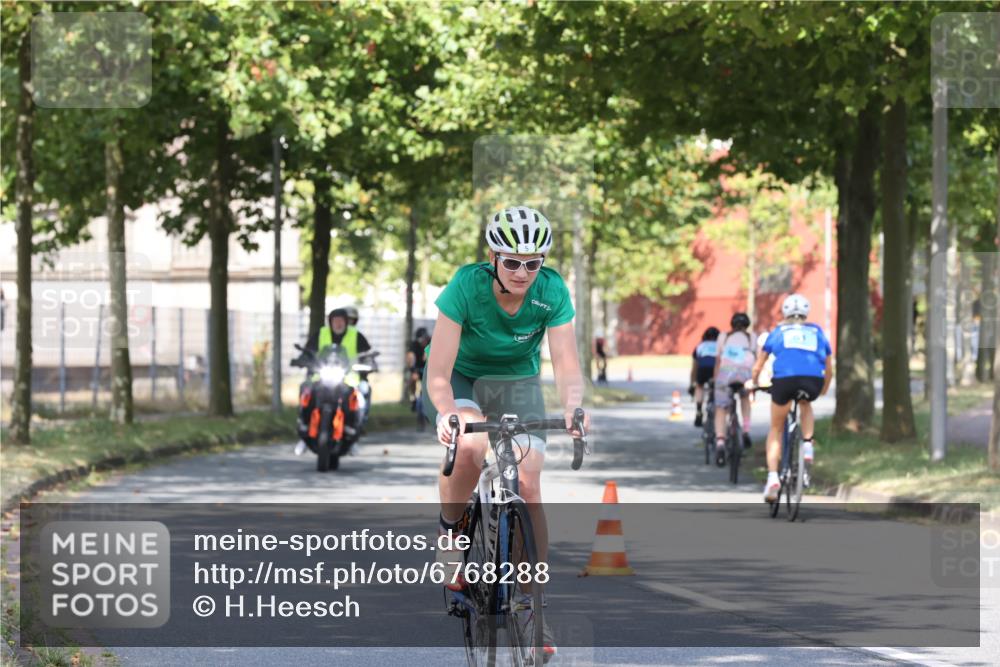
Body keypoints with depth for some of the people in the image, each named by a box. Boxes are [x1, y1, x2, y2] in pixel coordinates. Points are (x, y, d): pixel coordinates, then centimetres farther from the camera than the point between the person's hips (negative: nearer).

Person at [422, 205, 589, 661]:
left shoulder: (551, 291, -21)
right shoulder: (467, 285, -28)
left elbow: (566, 364, -24)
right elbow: (438, 372, -30)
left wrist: (573, 406, -45)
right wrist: (446, 413, -49)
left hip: (517, 384, 2)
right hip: (461, 380, -2)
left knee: (527, 488, -13)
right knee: (470, 445, -35)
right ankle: (450, 532, -8)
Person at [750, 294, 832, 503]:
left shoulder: (778, 332, 25)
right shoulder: (817, 332, 28)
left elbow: (758, 366, 30)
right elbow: (829, 370, 33)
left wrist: (753, 382, 50)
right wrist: (823, 390, 52)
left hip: (784, 379, -1)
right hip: (813, 381, 1)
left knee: (776, 430, 17)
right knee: (806, 404, 37)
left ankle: (772, 477, 1)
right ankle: (807, 445, 13)